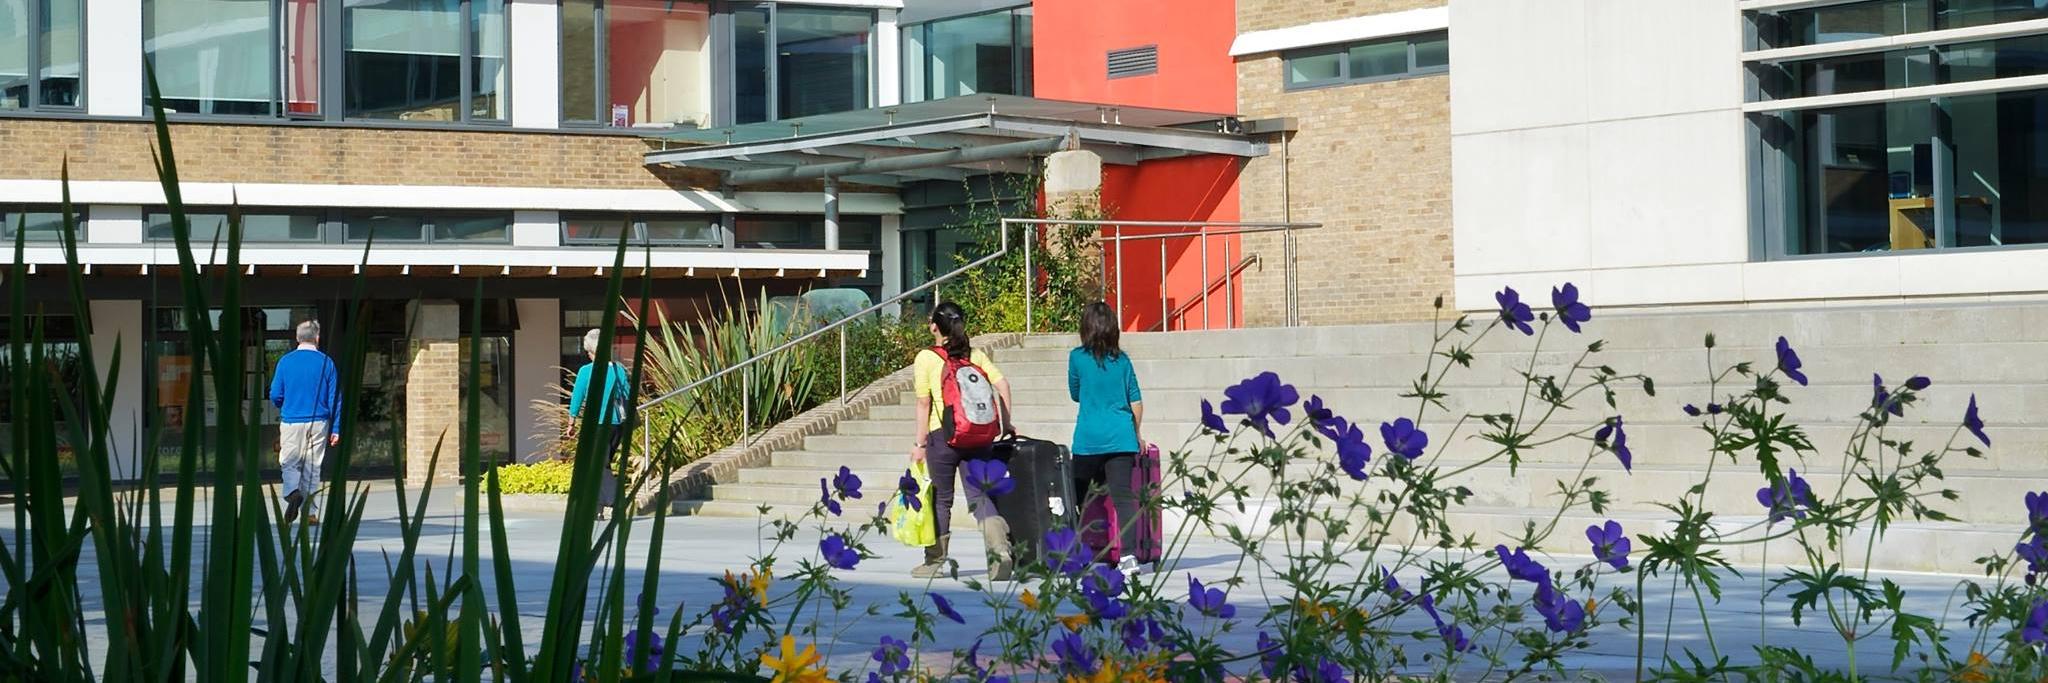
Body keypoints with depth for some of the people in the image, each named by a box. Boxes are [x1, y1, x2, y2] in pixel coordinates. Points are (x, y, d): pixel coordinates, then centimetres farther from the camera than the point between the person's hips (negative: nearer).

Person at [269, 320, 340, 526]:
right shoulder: (326, 362, -2)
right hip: (318, 423, 1)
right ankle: (311, 513, 7)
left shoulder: (285, 361, -1)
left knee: (289, 463, 9)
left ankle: (292, 493, -19)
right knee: (312, 467, 8)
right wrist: (336, 429, 1)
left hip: (291, 422, -1)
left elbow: (275, 395, 1)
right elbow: (335, 398, -3)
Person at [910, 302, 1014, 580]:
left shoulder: (926, 358, -2)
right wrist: (1007, 423, 8)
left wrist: (919, 443, 0)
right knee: (979, 496, 2)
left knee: (940, 499, 10)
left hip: (943, 435, -3)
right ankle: (1000, 548, -21)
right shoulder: (975, 354, 10)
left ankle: (935, 561, 19)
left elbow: (924, 403, -4)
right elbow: (1002, 384, 1)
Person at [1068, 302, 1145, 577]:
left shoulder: (1077, 357, -1)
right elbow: (1136, 401, 7)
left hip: (1089, 438, -2)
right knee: (1123, 494, -5)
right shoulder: (1122, 359, 6)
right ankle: (1128, 553, -16)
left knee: (1078, 494, 11)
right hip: (1121, 437, 2)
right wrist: (1136, 434, 18)